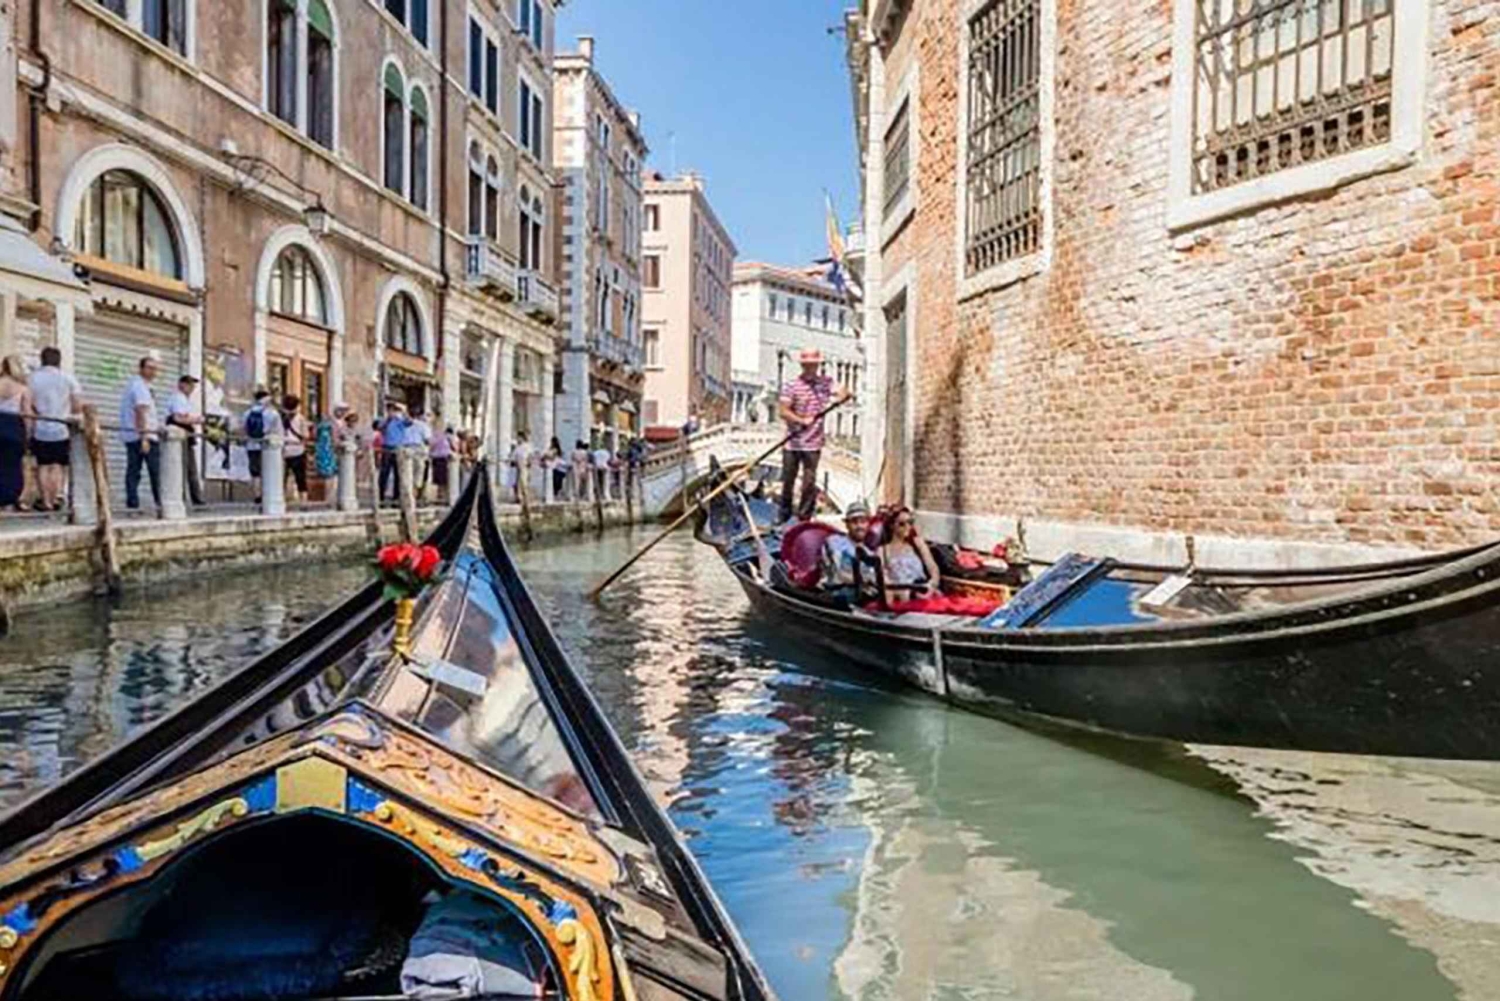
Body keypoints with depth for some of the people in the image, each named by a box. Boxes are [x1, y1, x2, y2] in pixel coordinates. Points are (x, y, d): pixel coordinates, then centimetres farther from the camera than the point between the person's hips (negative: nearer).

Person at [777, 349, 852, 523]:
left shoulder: (825, 383, 6)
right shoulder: (792, 386, -3)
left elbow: (842, 393, -6)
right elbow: (784, 411, -9)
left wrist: (841, 396, -30)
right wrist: (802, 421, -23)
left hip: (813, 444, 1)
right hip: (793, 442, -1)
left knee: (810, 482, 1)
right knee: (788, 481, 9)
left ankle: (804, 519, 11)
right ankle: (784, 516, 24)